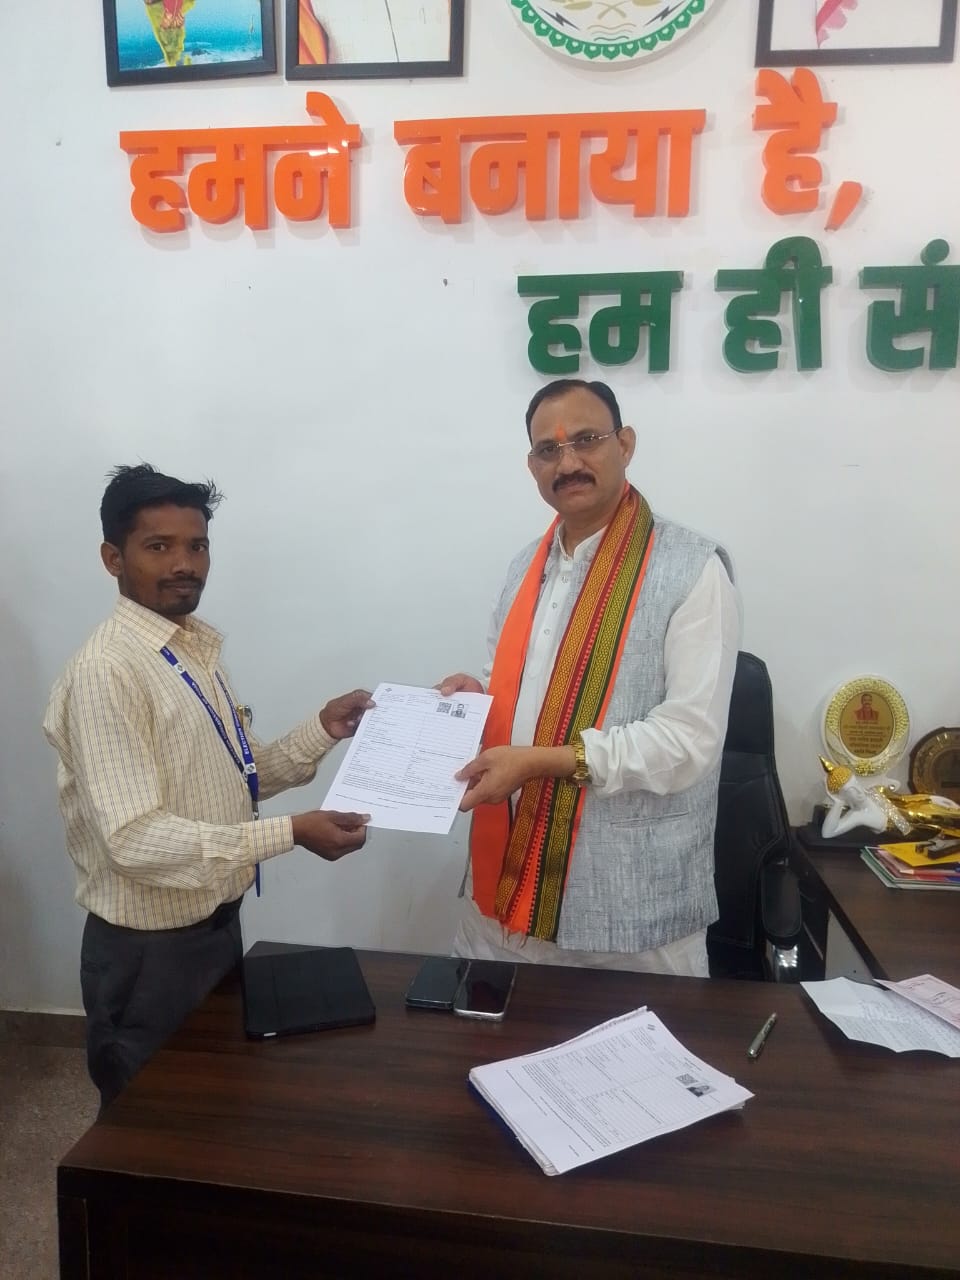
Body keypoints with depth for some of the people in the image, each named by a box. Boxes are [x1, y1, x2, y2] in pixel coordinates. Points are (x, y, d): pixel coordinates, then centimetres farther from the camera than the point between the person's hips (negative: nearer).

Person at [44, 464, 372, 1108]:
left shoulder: (197, 650, 4)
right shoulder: (106, 672, -23)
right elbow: (136, 839, -29)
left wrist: (322, 730, -4)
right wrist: (291, 833, -32)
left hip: (217, 924, 8)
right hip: (150, 949, -8)